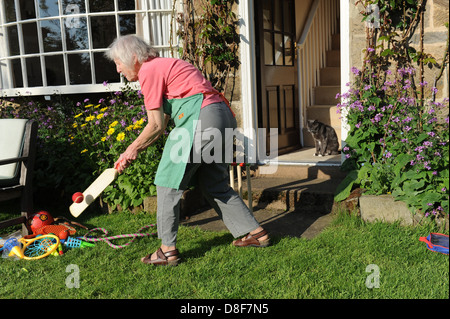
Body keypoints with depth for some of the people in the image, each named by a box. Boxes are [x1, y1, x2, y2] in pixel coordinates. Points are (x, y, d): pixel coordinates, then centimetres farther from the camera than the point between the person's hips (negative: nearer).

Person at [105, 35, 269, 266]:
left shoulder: (149, 71, -5)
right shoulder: (161, 66, 25)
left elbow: (156, 126, -7)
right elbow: (161, 122, 23)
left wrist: (132, 149, 8)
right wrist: (134, 151, 22)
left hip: (202, 119, -10)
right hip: (221, 117, 10)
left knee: (169, 183, 1)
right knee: (214, 186, 18)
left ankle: (168, 250, 9)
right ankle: (255, 233, 23)